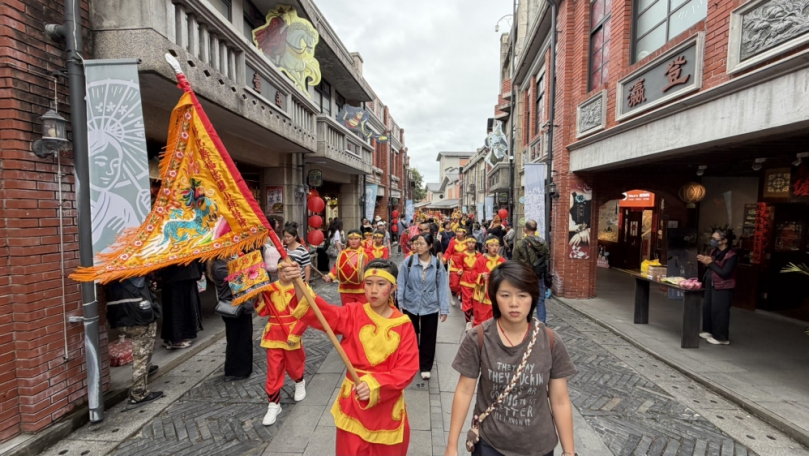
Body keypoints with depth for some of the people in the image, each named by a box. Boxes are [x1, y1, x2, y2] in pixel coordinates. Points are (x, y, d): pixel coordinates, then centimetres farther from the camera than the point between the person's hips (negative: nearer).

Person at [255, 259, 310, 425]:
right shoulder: (269, 288, 0)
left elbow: (306, 314, -14)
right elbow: (263, 312, 2)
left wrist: (295, 334, -18)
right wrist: (259, 297, -14)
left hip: (292, 335, -2)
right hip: (274, 335, 3)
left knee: (294, 365, 17)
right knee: (273, 370, 6)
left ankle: (300, 383, 49)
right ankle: (273, 404, 20)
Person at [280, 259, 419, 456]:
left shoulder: (404, 325, -11)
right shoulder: (353, 315, -8)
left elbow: (407, 369, -13)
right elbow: (322, 312, -25)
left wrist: (375, 384, -27)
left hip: (387, 407, 0)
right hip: (353, 403, 1)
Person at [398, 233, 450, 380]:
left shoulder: (437, 264, -8)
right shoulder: (408, 262, -10)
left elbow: (442, 288, -3)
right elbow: (401, 284, -3)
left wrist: (444, 309, -4)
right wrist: (399, 303, -5)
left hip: (430, 307, 0)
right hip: (410, 306, 0)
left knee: (428, 338, 12)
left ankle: (425, 367, 31)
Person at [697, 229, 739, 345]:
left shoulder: (731, 255, -18)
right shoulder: (714, 251, 5)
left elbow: (724, 273, -23)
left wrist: (710, 263, -22)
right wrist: (704, 260, -4)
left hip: (723, 287, -8)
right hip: (711, 284, 8)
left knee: (719, 311, -2)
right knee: (707, 307, 15)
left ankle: (721, 337, 9)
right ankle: (709, 330, 30)